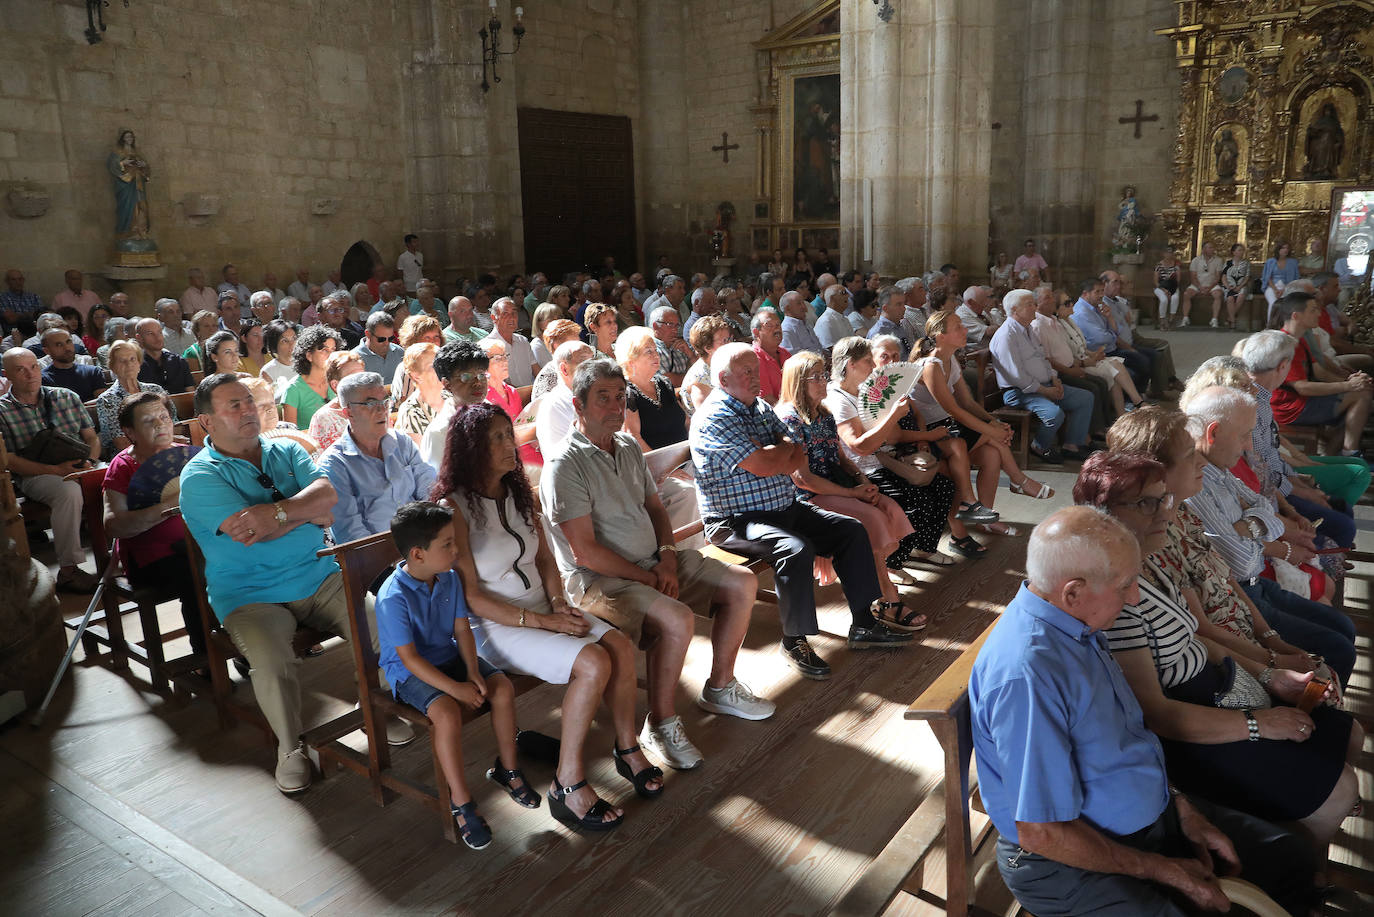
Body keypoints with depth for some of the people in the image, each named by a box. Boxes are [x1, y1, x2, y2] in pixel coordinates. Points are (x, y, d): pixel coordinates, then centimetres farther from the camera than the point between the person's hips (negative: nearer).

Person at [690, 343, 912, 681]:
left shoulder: (761, 408, 14)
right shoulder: (712, 419, -15)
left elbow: (799, 457, 7)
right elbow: (764, 466, -23)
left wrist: (769, 456, -15)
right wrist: (785, 450, -2)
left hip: (785, 507, 9)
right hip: (735, 521, -9)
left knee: (852, 530, 3)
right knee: (796, 549, -33)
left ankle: (865, 624, 9)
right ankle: (794, 641, -16)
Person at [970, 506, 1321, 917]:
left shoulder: (1077, 623, -2)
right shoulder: (1026, 677, -34)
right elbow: (1041, 834, -27)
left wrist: (1182, 810, 5)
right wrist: (1160, 870, -14)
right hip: (1071, 862, -9)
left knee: (1291, 857, 10)